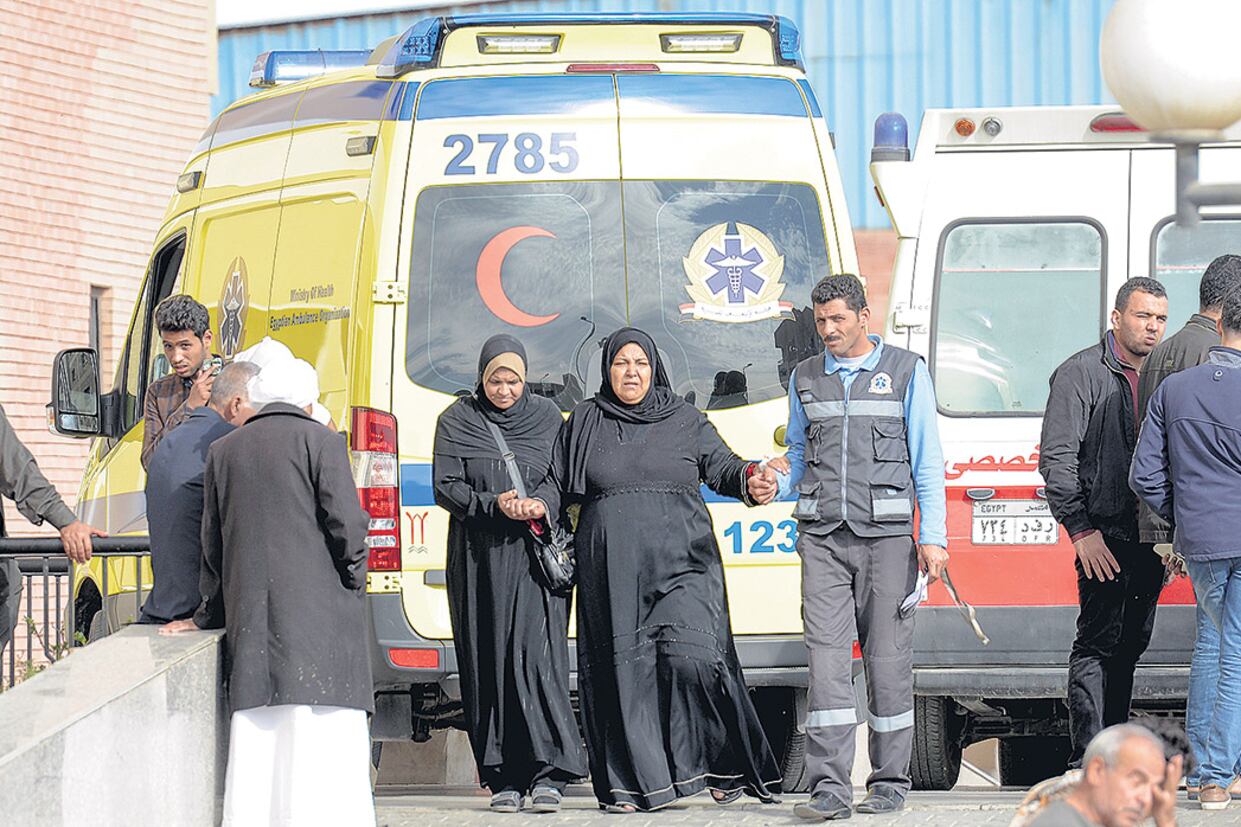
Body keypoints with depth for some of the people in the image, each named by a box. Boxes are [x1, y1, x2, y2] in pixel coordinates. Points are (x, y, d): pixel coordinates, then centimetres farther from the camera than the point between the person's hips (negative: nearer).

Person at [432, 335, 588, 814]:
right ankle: (505, 778, 2)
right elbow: (445, 487, 0)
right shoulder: (456, 421, 6)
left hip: (534, 553, -1)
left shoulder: (546, 416, 9)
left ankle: (548, 773, -15)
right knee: (487, 661, -1)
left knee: (535, 655, -13)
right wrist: (494, 506, -15)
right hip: (477, 555, 1)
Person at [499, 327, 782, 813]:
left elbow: (721, 467, 6)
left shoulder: (685, 421, 11)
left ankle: (723, 767, -4)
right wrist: (537, 505, -6)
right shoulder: (584, 423, 14)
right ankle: (635, 784, 1)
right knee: (624, 669, -3)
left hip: (680, 562, -2)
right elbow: (559, 483, 15)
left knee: (690, 656, -17)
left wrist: (750, 483, -16)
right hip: (611, 568, 2)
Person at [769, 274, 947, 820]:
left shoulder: (906, 372, 6)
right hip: (822, 538, 2)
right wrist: (775, 482, -2)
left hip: (885, 534, -2)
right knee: (826, 657, -8)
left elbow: (927, 461, 4)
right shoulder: (805, 379, 14)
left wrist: (932, 537, -3)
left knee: (888, 659, 1)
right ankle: (830, 789, -11)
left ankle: (890, 783, 11)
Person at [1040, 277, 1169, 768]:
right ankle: (1087, 762, -11)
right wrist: (1082, 529, -15)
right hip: (1105, 535, -7)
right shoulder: (1082, 373, -4)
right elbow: (1056, 456, -9)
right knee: (1097, 644, -10)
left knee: (1129, 645, 11)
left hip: (1149, 538, 7)